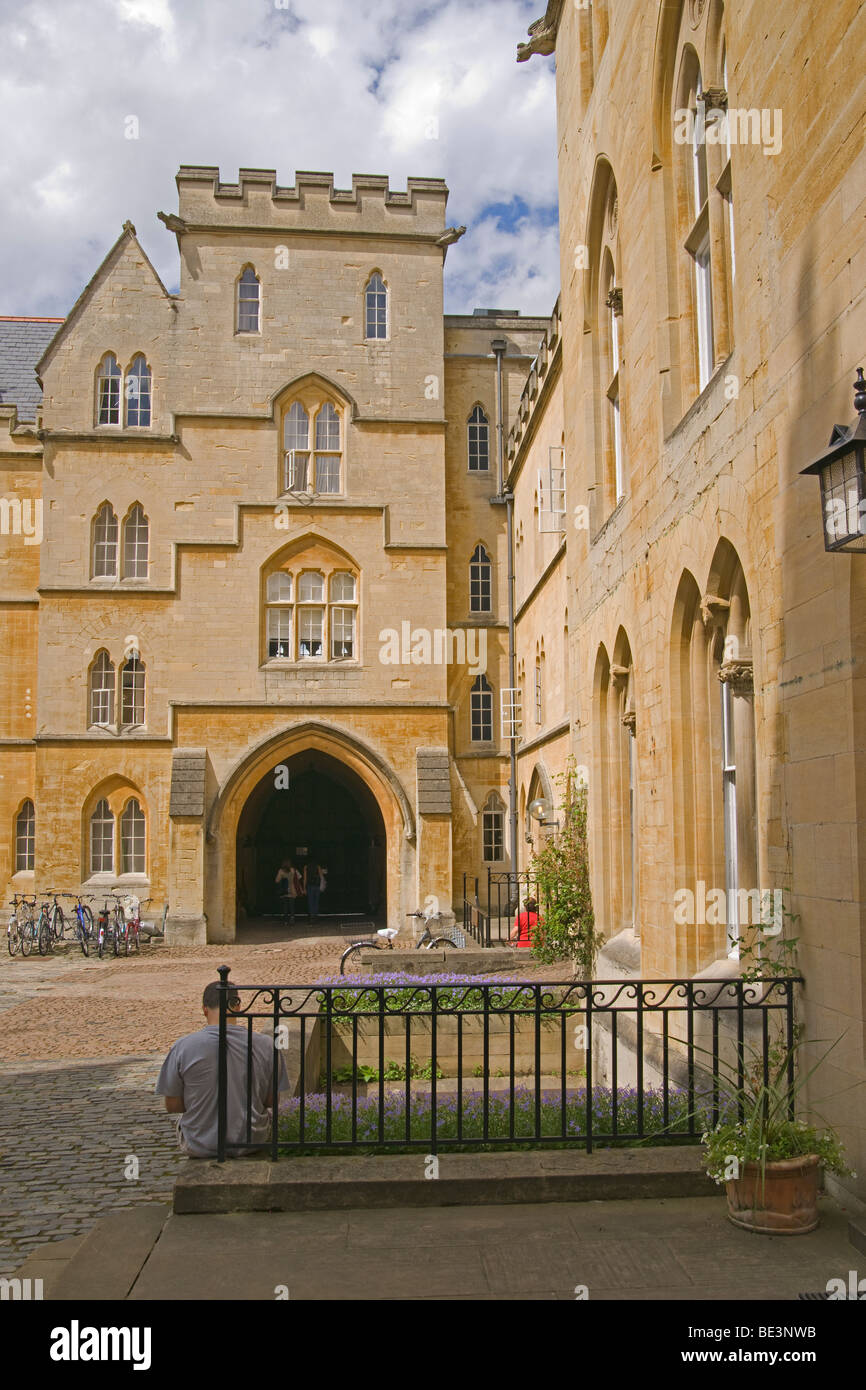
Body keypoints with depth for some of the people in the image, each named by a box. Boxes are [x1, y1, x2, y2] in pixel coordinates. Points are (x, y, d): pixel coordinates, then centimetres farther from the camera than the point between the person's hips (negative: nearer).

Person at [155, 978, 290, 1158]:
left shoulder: (182, 1047, -14)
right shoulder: (265, 1045, -11)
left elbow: (172, 1106, -4)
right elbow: (271, 1101, -1)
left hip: (200, 1147, -1)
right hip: (251, 1143, 1)